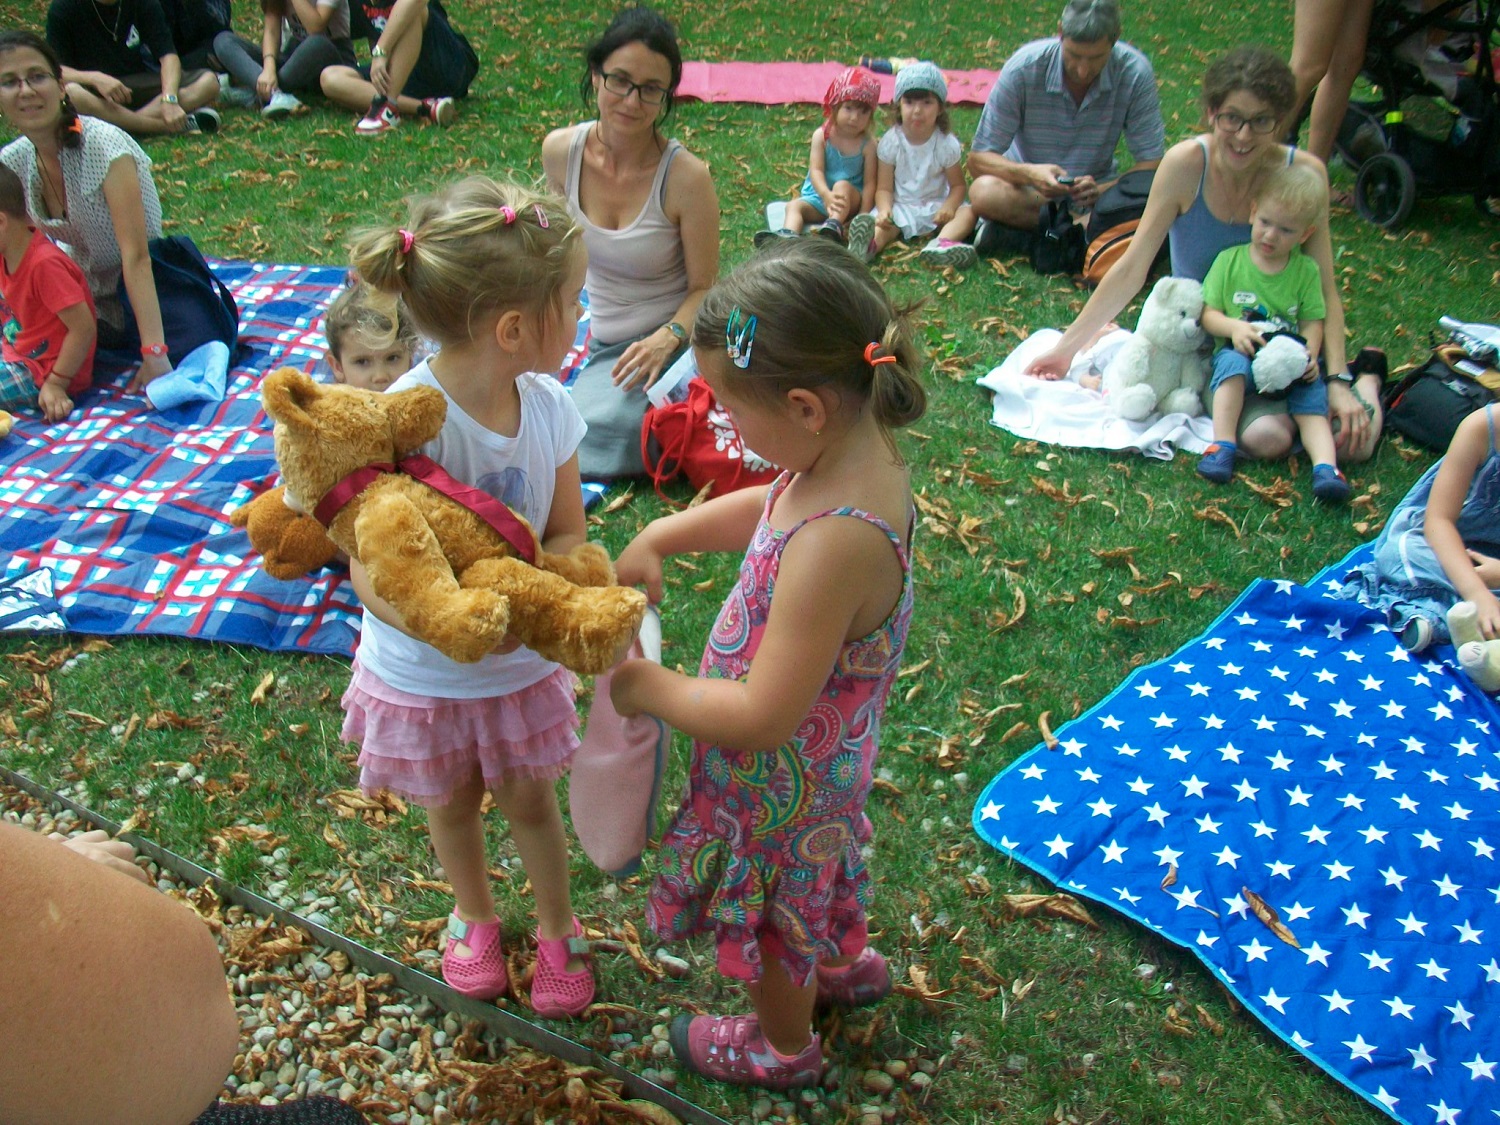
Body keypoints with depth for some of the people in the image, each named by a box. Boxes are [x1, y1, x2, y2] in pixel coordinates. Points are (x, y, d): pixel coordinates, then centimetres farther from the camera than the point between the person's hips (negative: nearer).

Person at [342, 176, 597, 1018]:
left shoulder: (547, 404, -16)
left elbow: (568, 532, -7)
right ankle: (475, 916, 52)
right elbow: (369, 573, -29)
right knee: (452, 805, 22)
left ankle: (559, 927, 47)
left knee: (530, 797, 20)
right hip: (422, 673, -2)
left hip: (524, 661, 3)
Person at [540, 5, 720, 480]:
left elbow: (704, 289, -12)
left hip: (662, 342, -6)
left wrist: (667, 338, -29)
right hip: (593, 334, 6)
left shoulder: (686, 177, -21)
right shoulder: (560, 151, -7)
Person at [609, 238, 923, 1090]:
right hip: (824, 756, 8)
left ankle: (783, 1047, 52)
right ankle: (848, 964, 66)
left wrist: (649, 688, -22)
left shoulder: (836, 543, -43)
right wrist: (657, 538, -2)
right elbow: (761, 507, 8)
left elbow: (764, 716, -36)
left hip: (783, 776, -8)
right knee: (812, 876, 36)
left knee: (767, 912, 23)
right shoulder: (860, 455, -14)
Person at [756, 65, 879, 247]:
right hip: (818, 195, 2)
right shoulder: (822, 135, -5)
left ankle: (834, 227, -49)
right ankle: (788, 236, -50)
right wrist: (827, 195, -34)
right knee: (794, 206, -21)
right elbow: (816, 170, -14)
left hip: (852, 199, -2)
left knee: (842, 185, -31)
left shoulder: (867, 143, -7)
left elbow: (869, 182, -9)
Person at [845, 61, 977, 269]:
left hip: (935, 207, 1)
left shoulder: (947, 144, -5)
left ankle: (942, 243, -53)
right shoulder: (890, 142, -6)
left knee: (967, 212, -24)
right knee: (881, 222, -30)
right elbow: (884, 187, -6)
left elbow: (958, 185, -2)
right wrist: (884, 210, -28)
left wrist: (949, 205, -24)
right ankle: (870, 245, -63)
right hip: (900, 207, -1)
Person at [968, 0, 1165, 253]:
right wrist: (1030, 173, -36)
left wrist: (1101, 190, -33)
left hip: (1096, 188, 2)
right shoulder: (1023, 68, -19)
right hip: (1029, 191, -1)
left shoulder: (1135, 73, -16)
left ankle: (1019, 232, -22)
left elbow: (1151, 164, -12)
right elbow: (977, 160, -16)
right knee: (985, 193, -34)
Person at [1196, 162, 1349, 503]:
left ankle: (1325, 466, -38)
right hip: (1243, 355, -2)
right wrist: (1234, 327, -18)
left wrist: (1309, 354, -14)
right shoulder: (1230, 260, 5)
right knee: (1233, 361, -34)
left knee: (1312, 391, -25)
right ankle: (1222, 446, -37)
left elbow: (1312, 322, 6)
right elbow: (1208, 314, 3)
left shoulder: (1306, 271, 8)